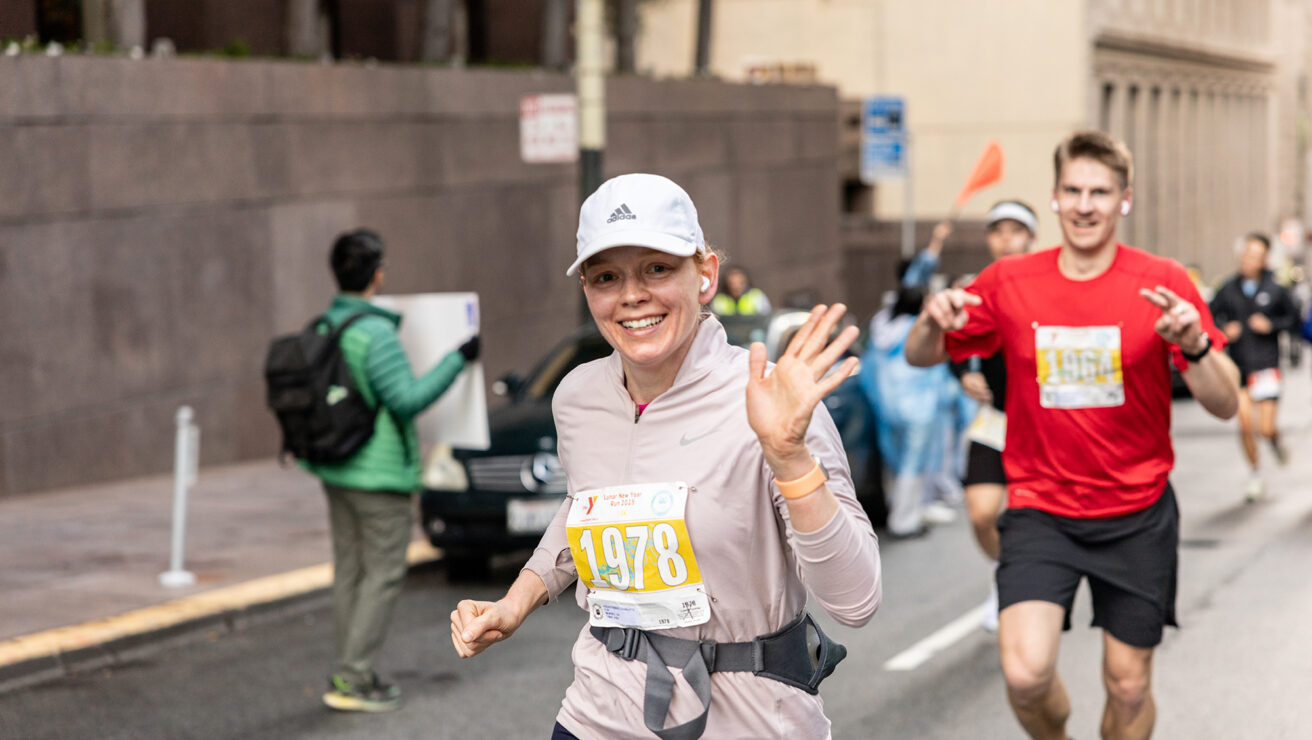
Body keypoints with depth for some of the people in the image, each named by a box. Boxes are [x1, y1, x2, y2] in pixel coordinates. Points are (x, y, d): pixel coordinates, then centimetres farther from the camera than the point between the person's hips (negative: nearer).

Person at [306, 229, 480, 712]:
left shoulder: (323, 328, 6)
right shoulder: (375, 333, -20)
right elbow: (407, 400, -22)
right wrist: (456, 360, -17)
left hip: (336, 470, 8)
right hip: (380, 473, -8)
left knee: (349, 571, 13)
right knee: (382, 576, -1)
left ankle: (350, 676, 17)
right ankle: (352, 678, -3)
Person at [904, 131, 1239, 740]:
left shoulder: (1163, 284, -6)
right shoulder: (1009, 283, -2)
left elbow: (1225, 405, -7)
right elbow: (920, 358, 8)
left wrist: (1195, 344, -28)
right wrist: (933, 321, -15)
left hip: (1137, 515, 0)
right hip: (1040, 510, 0)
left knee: (1128, 687, 7)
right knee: (1025, 674, -16)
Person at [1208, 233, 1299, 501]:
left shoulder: (1275, 290, -3)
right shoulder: (1228, 289, 0)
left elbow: (1293, 318, 7)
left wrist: (1271, 325, -10)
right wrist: (1224, 330, -11)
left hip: (1266, 365, -2)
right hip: (1238, 367, 2)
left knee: (1266, 428, -8)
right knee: (1245, 426, 1)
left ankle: (1275, 440, 30)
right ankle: (1255, 477, 19)